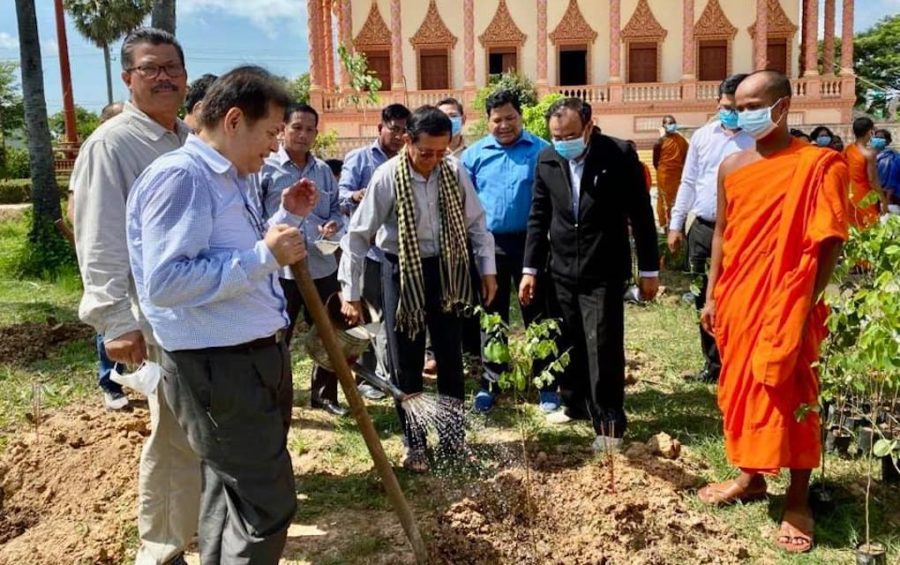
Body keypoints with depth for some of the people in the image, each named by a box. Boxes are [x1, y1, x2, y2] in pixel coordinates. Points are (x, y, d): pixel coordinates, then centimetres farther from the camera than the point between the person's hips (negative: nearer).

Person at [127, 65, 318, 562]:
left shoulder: (230, 179, 13)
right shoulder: (179, 175, -18)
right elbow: (164, 283, -27)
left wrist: (286, 217, 11)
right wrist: (265, 255, -26)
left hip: (258, 356, 10)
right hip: (218, 369, -10)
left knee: (236, 491, 23)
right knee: (268, 505, -4)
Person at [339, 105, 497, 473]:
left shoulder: (455, 171, -9)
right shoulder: (387, 178, -18)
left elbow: (476, 222, 3)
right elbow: (358, 236, -14)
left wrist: (488, 269, 2)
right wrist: (351, 293, -15)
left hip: (445, 270, 3)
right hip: (402, 273, -2)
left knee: (450, 359, 11)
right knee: (406, 364, 7)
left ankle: (453, 439, 28)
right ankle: (415, 445, 24)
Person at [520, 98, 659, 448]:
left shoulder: (619, 155, -10)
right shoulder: (547, 160, 0)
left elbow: (641, 214, -5)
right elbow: (538, 217, 7)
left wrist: (649, 270, -3)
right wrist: (530, 268, 5)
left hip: (603, 272, -4)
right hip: (562, 271, 4)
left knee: (603, 348, -3)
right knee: (569, 345, 13)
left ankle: (609, 422, 10)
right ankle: (575, 404, 33)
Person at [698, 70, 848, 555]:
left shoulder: (819, 165, -9)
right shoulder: (731, 167, 7)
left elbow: (828, 243, -9)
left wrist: (806, 305, -14)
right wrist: (713, 296, 9)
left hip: (786, 306, -5)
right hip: (737, 302, 5)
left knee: (789, 397, 3)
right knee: (740, 388, 14)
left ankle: (797, 500, 16)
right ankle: (750, 477, 32)